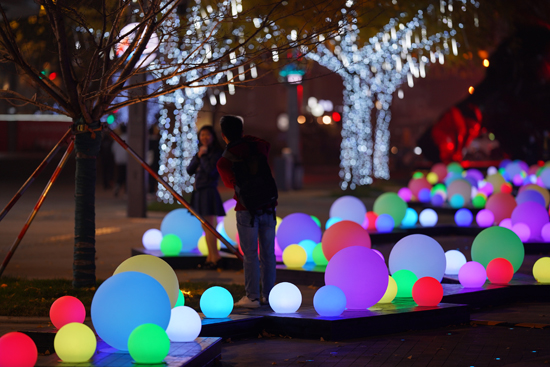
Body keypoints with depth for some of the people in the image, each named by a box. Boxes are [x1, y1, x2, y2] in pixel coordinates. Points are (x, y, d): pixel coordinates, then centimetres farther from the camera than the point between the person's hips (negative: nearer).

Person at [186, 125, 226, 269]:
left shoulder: (216, 153, -8)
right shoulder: (201, 152, 15)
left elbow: (211, 170, -22)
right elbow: (189, 170, 6)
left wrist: (203, 156, -13)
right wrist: (198, 156, -7)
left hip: (208, 191, -8)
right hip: (198, 192, 8)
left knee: (209, 226, -11)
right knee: (205, 227, 10)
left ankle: (215, 258, -8)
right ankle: (211, 257, 14)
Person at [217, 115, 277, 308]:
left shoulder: (223, 162, -8)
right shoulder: (257, 146, 0)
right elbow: (266, 146, 26)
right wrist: (244, 138, 28)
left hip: (247, 211, -4)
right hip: (268, 207, 4)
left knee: (250, 255, 1)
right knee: (268, 253, 10)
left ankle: (252, 297, 0)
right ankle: (268, 295, 14)